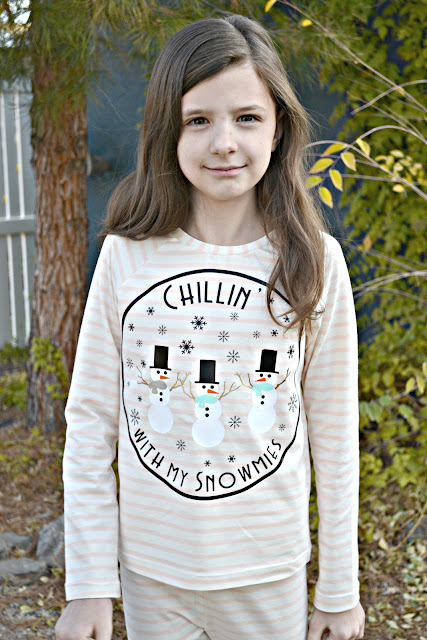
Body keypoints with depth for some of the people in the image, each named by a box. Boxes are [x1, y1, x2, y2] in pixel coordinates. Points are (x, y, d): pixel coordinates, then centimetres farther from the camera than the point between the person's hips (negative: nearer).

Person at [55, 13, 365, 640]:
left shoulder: (316, 262, -7)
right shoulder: (126, 256, -8)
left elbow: (335, 437, -2)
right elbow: (90, 425, -4)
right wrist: (88, 587, -3)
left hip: (270, 573, 0)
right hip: (150, 569, 0)